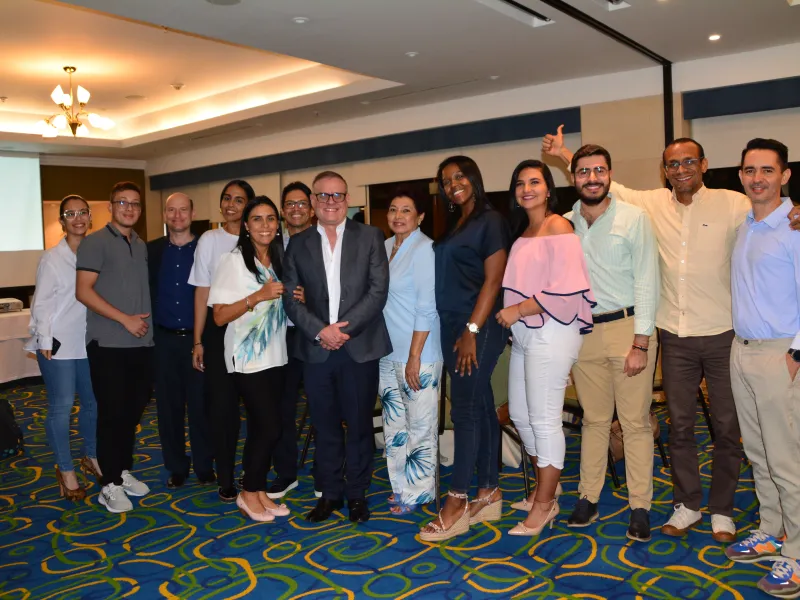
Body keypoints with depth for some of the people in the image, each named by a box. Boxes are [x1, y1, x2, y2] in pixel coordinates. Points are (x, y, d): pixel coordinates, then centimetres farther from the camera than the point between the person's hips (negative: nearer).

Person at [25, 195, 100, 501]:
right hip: (59, 344, -4)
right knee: (61, 406, 2)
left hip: (90, 342, 4)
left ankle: (91, 456, 35)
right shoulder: (52, 258, -7)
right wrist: (45, 341, -11)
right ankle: (65, 470, 17)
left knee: (94, 401, 14)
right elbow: (42, 303, -6)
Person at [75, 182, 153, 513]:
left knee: (132, 411, 13)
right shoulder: (95, 242, -5)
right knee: (112, 412, -1)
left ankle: (124, 471, 27)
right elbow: (83, 291, -12)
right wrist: (125, 319, -16)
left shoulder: (142, 246, 14)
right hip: (109, 344, -6)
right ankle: (110, 485, 9)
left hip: (142, 343, 6)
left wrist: (146, 321, 8)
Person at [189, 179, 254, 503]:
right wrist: (198, 340, 0)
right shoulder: (209, 240, 1)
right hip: (218, 328, -1)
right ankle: (225, 477, 16)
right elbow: (202, 292, 2)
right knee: (221, 403, 3)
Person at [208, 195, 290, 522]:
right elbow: (220, 316, -12)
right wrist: (258, 296, -23)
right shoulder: (232, 261, -8)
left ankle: (259, 490, 23)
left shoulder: (280, 260, 9)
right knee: (269, 427, -6)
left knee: (261, 428, 10)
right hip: (247, 358, -6)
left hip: (275, 356, 6)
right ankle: (248, 493, 13)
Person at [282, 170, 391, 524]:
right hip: (315, 348, 2)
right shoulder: (298, 244, 8)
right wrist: (320, 331, -11)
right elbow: (290, 296, 3)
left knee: (359, 424, 7)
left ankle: (357, 493, 24)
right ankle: (330, 493, 26)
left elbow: (379, 289, -5)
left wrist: (345, 328, -14)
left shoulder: (370, 237, 3)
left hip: (360, 347, -1)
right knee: (324, 425, 11)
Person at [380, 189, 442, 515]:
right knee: (394, 422, 15)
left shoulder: (424, 249, -12)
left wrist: (414, 357, -18)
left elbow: (426, 308, -17)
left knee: (420, 425, 4)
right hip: (388, 351, 8)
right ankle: (401, 485, 29)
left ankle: (419, 491, 18)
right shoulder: (385, 247, 10)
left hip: (418, 353, -8)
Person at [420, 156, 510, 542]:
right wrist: (459, 332, 8)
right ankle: (489, 495, 20)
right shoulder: (455, 227, 17)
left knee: (466, 410, -7)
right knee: (480, 409, 11)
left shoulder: (490, 221, -6)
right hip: (453, 327, 8)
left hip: (478, 327, -8)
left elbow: (493, 280, -13)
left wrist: (472, 331, -19)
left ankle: (455, 506, 0)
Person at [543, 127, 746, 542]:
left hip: (723, 335, -2)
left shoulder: (732, 204, -3)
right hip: (675, 336, 3)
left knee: (727, 426, 9)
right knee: (679, 425, 12)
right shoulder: (652, 203, 5)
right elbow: (608, 187, 12)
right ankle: (687, 505, 28)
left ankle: (722, 510, 26)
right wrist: (566, 155, 11)